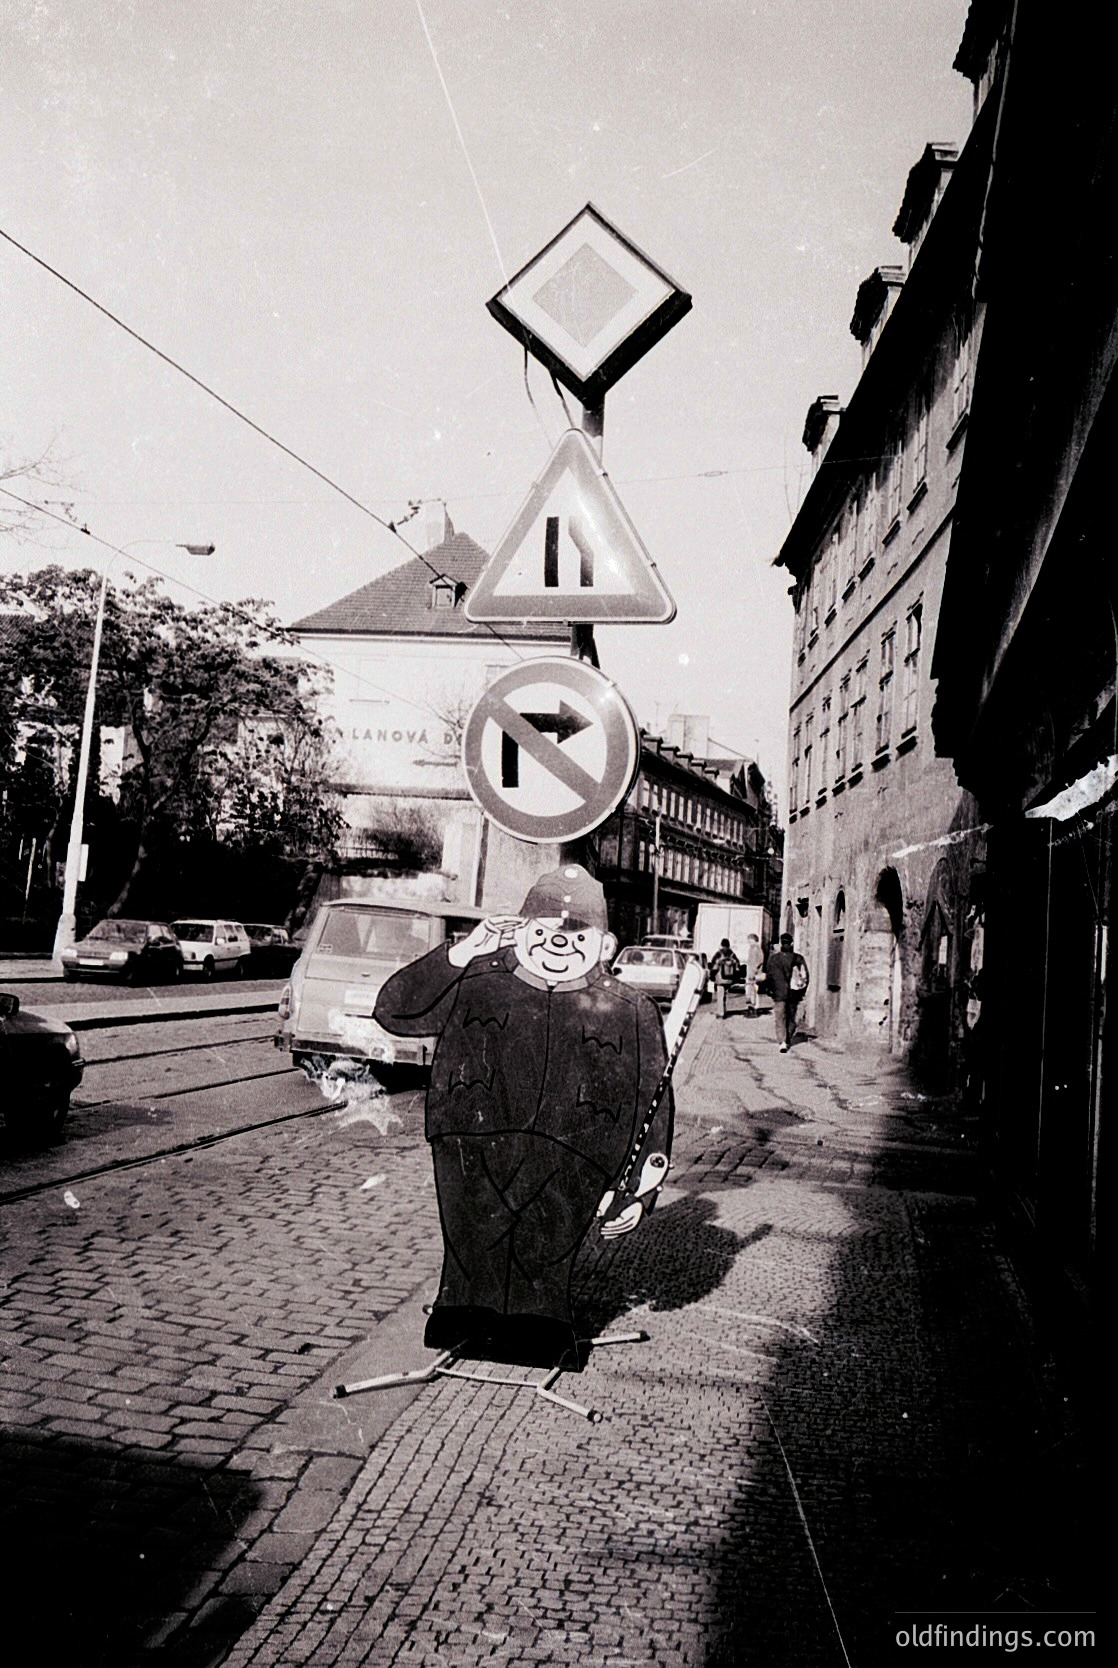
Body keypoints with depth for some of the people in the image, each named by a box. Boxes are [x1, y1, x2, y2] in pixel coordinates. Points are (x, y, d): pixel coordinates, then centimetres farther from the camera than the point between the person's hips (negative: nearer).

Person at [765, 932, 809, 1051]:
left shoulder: (774, 958, -6)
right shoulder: (799, 959, 1)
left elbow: (769, 976, -5)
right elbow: (806, 977, 4)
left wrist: (771, 989, 9)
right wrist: (801, 992, 13)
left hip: (779, 994, -3)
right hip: (795, 995, 3)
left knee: (780, 1019, -2)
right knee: (791, 1019, 18)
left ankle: (782, 1042, -17)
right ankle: (788, 1040, 26)